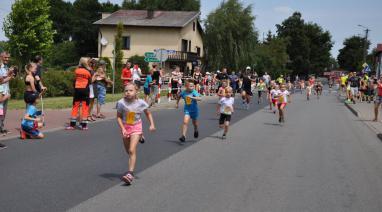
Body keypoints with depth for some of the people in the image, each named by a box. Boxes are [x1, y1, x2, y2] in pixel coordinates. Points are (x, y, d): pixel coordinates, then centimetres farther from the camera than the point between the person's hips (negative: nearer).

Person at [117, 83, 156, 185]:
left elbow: (148, 113, 6)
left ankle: (130, 173, -19)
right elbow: (119, 117, -6)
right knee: (128, 151, 16)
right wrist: (123, 129, -17)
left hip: (136, 127, -3)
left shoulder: (141, 103, -11)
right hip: (125, 127, 3)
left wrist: (152, 124, -6)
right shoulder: (121, 103, -12)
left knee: (132, 150, -16)